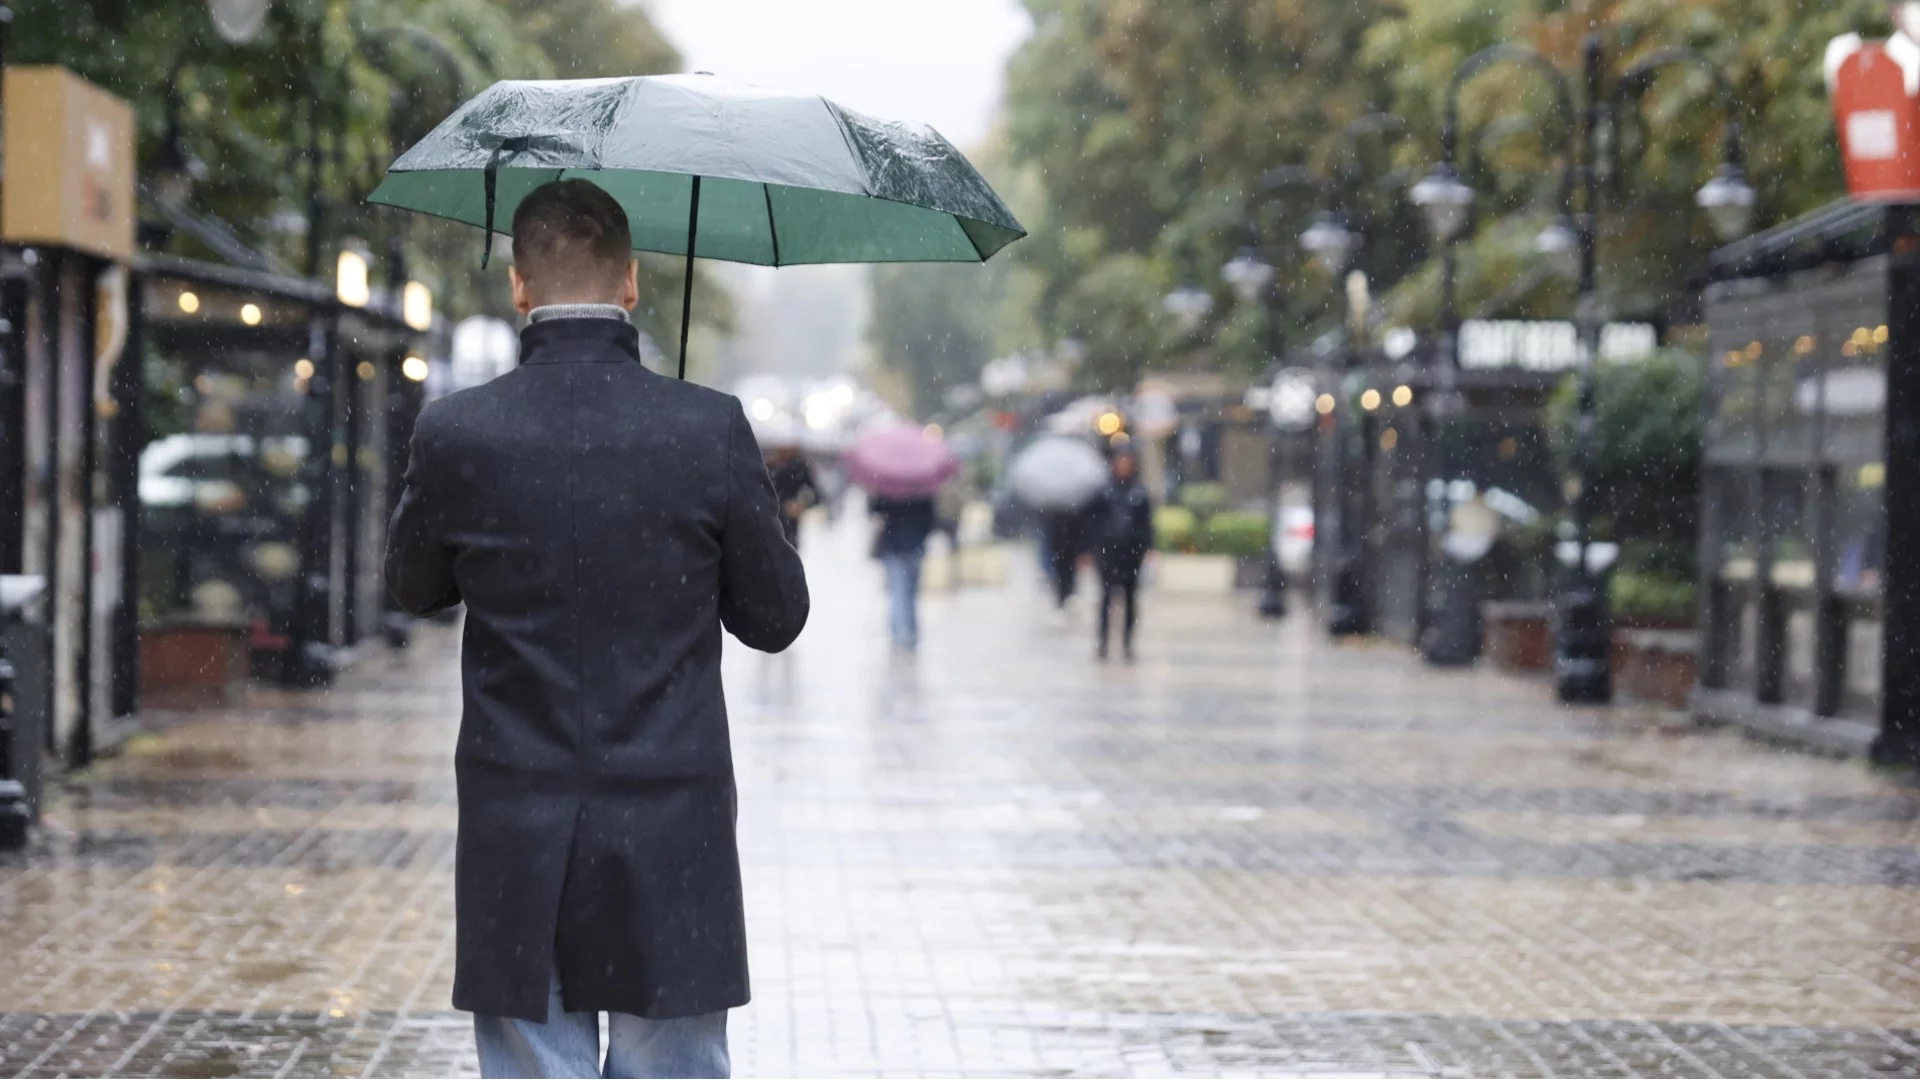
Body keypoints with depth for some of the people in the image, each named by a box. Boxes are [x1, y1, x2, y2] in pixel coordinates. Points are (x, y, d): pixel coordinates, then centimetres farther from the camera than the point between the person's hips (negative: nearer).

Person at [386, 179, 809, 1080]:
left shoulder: (457, 436, -7)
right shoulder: (710, 431, -8)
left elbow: (414, 589, 11)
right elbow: (778, 618, 2)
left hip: (519, 845, 0)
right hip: (672, 838, 0)